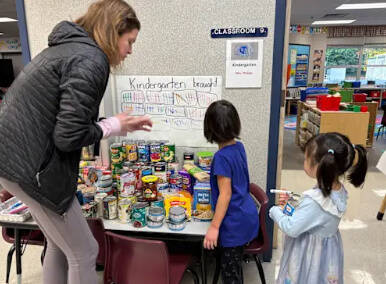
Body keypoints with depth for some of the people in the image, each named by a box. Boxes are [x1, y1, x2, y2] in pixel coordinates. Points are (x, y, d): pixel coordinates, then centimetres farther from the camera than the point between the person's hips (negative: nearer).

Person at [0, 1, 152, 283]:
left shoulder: (69, 46, 14)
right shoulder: (91, 60, -17)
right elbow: (68, 137, -22)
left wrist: (120, 123, 9)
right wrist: (114, 126, -6)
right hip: (29, 163, -10)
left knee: (60, 244, 21)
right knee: (84, 252, 4)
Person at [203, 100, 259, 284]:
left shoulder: (222, 157, -24)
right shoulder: (239, 147, 1)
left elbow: (225, 195, -23)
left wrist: (214, 227, -17)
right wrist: (211, 177, 30)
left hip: (235, 223, -8)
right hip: (247, 216, 9)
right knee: (235, 266, 25)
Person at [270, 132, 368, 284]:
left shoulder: (314, 201, -36)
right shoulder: (340, 191, -11)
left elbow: (291, 228, -26)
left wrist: (275, 211, -11)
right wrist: (296, 204, 2)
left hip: (310, 255, -7)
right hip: (328, 250, 7)